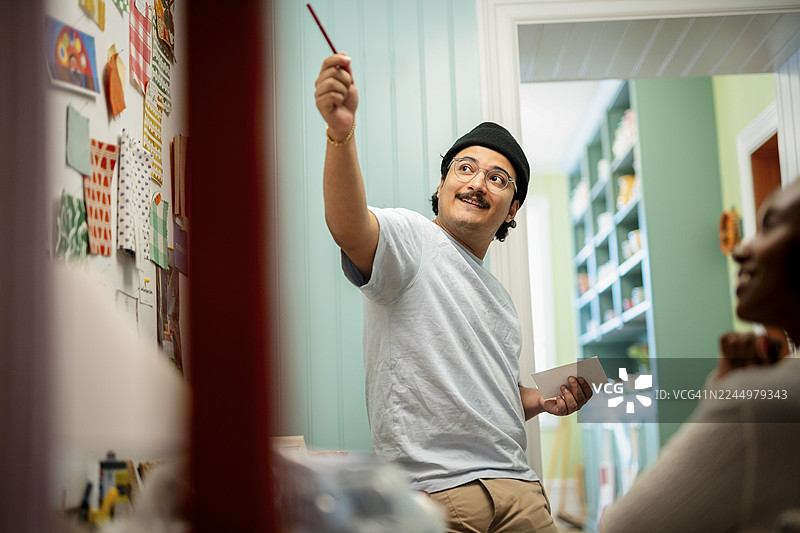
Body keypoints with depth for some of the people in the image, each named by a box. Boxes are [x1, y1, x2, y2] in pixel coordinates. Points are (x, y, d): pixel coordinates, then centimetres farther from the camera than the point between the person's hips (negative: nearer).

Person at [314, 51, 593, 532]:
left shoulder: (498, 297, 23)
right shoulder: (410, 237, -2)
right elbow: (349, 228, -26)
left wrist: (543, 401, 12)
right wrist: (342, 133, -43)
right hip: (431, 489, -7)